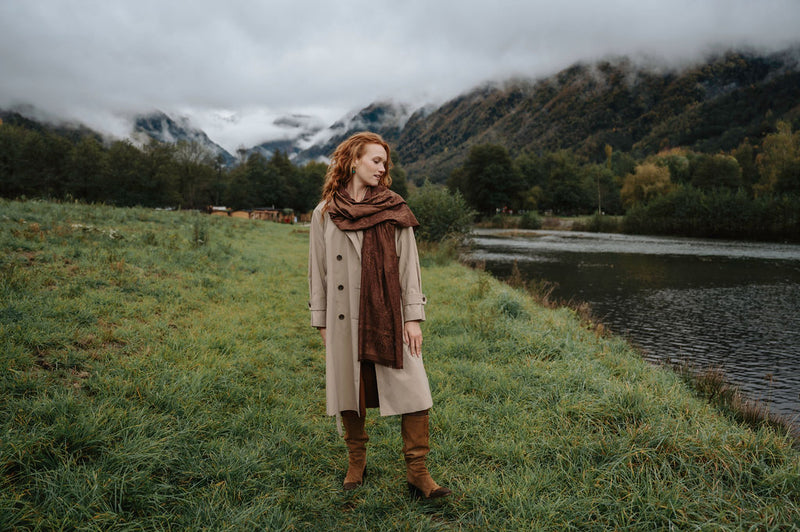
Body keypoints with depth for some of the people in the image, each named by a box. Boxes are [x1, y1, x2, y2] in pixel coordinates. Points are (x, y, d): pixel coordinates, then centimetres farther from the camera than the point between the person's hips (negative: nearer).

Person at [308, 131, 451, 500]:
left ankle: (417, 473, 8)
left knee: (414, 394, -4)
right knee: (350, 394, 10)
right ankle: (356, 464, 30)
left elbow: (409, 266, 2)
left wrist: (413, 317, -4)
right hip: (345, 320, 0)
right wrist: (322, 323, 6)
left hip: (389, 317, 0)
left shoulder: (394, 211, 4)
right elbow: (318, 272, 8)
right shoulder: (325, 214, 5)